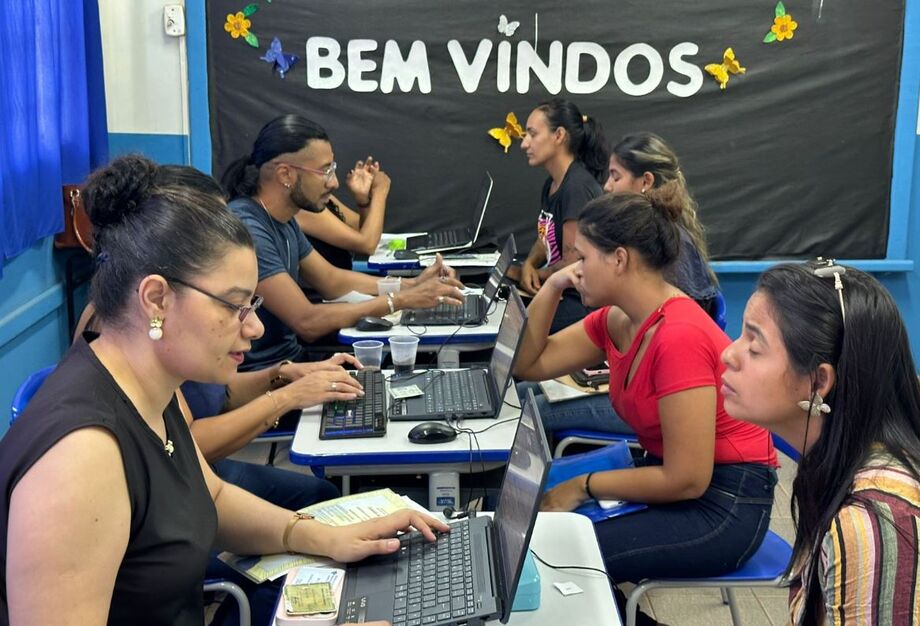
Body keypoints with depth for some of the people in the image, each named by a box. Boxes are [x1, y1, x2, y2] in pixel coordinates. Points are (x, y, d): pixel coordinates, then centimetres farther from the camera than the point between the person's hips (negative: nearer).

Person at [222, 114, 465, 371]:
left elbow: (331, 280, 16)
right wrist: (402, 300, -18)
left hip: (292, 357, 9)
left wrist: (412, 284, 4)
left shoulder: (283, 220, 7)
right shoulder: (247, 228, -22)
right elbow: (307, 322, -23)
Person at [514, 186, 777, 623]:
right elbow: (528, 365, 8)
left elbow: (687, 480, -25)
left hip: (725, 505, -9)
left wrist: (583, 486, -16)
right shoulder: (615, 319, 0)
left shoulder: (679, 337, -27)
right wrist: (552, 287, -4)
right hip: (673, 477, 9)